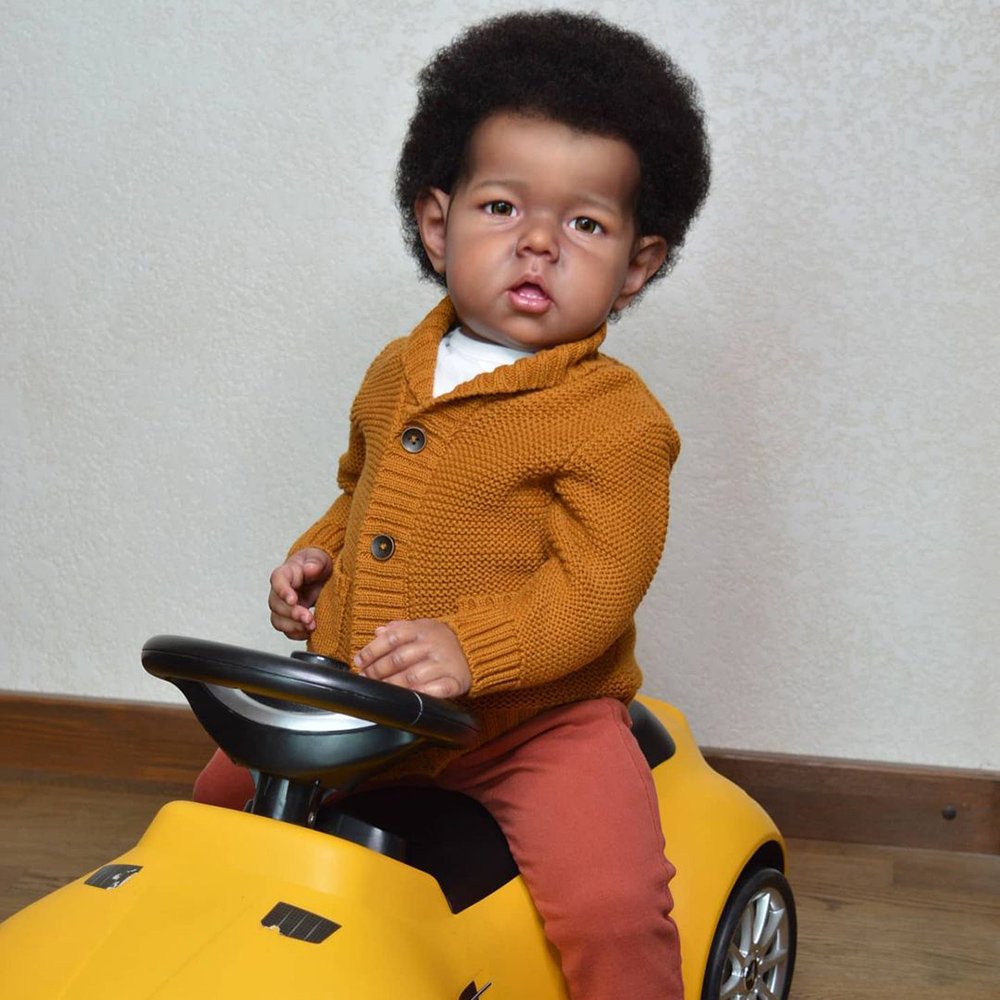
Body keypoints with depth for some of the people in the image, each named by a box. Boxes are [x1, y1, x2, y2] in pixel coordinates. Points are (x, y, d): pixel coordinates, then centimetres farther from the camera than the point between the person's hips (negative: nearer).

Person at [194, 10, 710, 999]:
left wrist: (469, 647, -35)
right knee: (223, 792, 19)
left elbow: (591, 591, -21)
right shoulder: (396, 375, 7)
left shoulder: (616, 418, -15)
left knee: (611, 910, -25)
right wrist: (317, 553, 5)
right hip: (360, 706, 6)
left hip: (538, 716, -6)